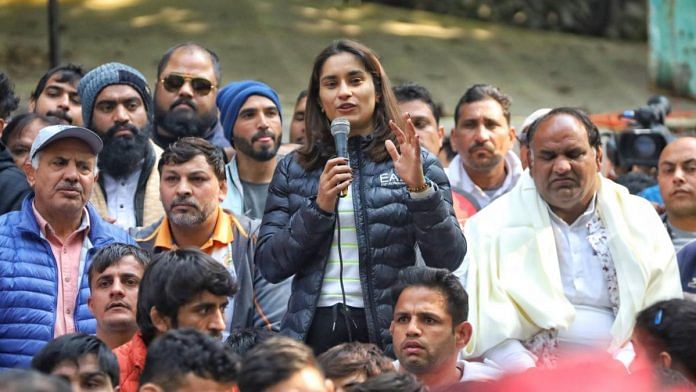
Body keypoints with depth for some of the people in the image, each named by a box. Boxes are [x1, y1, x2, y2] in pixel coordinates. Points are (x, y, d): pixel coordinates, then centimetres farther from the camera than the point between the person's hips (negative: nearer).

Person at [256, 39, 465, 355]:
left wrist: (420, 189, -16)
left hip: (391, 333, -1)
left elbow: (448, 259, -4)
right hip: (316, 330, 2)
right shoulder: (293, 169, 11)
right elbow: (269, 265, 4)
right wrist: (319, 207, -8)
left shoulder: (416, 163, 5)